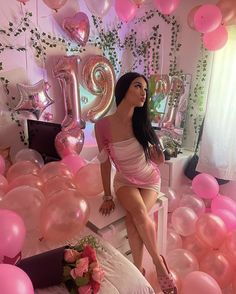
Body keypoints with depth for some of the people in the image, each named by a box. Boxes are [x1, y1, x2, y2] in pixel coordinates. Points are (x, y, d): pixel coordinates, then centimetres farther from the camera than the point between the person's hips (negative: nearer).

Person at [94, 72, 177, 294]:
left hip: (150, 179, 1)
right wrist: (107, 196, -4)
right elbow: (105, 162, -8)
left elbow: (159, 161, 1)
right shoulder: (103, 125, -18)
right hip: (125, 180, -1)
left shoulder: (141, 122, -11)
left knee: (133, 217, -24)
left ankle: (138, 268, 0)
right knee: (138, 211, -29)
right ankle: (158, 261, -5)